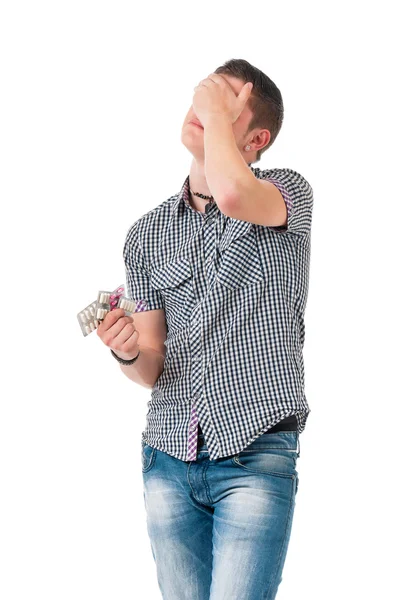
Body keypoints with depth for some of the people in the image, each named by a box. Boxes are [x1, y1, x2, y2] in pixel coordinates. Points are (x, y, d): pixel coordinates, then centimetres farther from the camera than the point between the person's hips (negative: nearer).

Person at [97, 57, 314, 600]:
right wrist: (127, 352, -15)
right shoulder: (147, 235, 10)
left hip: (255, 458, -4)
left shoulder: (289, 193, -1)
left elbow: (233, 193, -28)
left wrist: (216, 111, -11)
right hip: (168, 457, 5)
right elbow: (152, 370, 9)